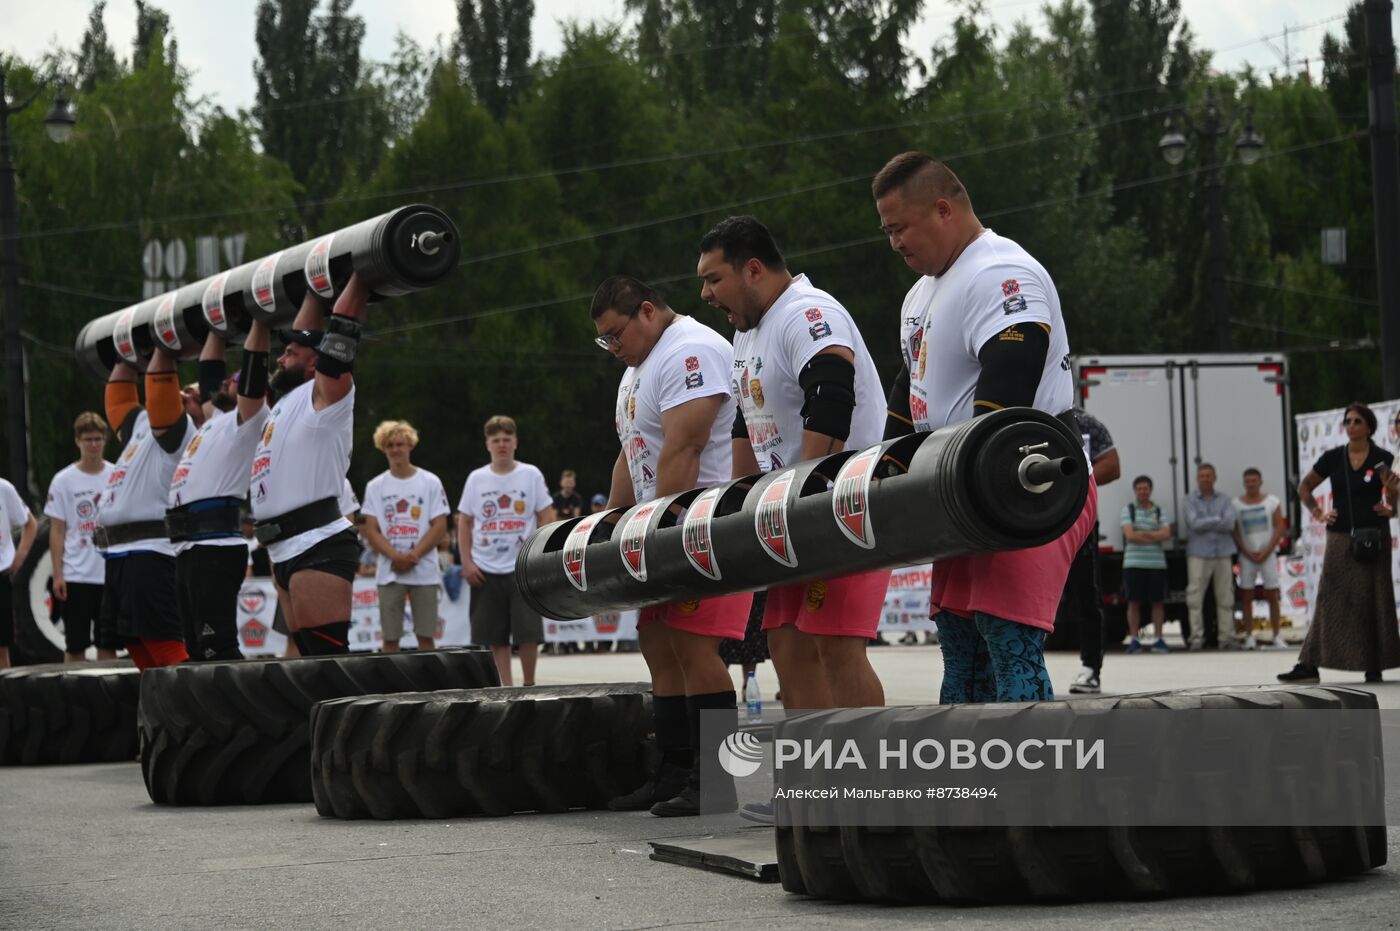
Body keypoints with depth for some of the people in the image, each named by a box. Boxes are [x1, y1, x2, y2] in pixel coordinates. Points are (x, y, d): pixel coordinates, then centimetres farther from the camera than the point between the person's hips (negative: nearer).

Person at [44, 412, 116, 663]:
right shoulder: (63, 480, 1)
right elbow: (57, 531, 1)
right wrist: (57, 574, -6)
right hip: (76, 576, -1)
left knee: (108, 643, 5)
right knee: (75, 645, 2)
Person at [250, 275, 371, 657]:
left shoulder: (325, 396, -2)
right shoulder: (289, 401, 22)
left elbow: (337, 336, -10)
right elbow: (304, 335, 32)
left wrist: (359, 278, -6)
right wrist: (312, 292, 35)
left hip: (318, 547, -9)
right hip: (286, 551, 9)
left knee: (328, 656, -16)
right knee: (310, 655, 8)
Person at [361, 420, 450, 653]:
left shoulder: (430, 482, 4)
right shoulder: (375, 486, 7)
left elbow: (440, 527, -1)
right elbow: (371, 531, 2)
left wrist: (414, 555, -13)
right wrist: (396, 556, -14)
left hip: (424, 571, -1)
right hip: (389, 573, 1)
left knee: (425, 636, -1)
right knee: (390, 638, 0)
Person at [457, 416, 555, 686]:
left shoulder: (531, 475, 2)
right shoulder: (476, 479, 6)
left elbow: (547, 517, 3)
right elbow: (464, 523, 10)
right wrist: (467, 562, 2)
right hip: (486, 569, 2)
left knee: (528, 632, -7)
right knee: (495, 635, 4)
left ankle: (529, 684, 8)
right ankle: (506, 686, 11)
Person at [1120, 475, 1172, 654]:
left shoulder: (1159, 512, 12)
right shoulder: (1128, 510, 4)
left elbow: (1166, 534, -3)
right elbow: (1130, 535, -9)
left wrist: (1143, 534, -11)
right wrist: (1155, 537, -4)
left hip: (1157, 564, 2)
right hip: (1133, 563, -2)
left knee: (1157, 602, 2)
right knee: (1134, 602, -1)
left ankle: (1158, 639, 8)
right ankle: (1134, 640, 4)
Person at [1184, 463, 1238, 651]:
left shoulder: (1224, 500, 12)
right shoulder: (1191, 500, 6)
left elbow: (1230, 524, -4)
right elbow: (1194, 523, -9)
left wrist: (1205, 524, -6)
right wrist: (1217, 520, -4)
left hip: (1223, 553, 2)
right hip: (1198, 555, -2)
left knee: (1225, 598, 1)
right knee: (1195, 598, -7)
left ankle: (1226, 637, 4)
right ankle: (1197, 637, -5)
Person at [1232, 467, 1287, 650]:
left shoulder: (1271, 502, 4)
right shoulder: (1236, 504, 5)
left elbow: (1279, 528, 1)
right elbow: (1234, 532, 3)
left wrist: (1266, 551, -9)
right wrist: (1248, 553, -7)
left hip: (1268, 553, -1)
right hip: (1247, 555, 1)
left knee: (1272, 595, -2)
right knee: (1247, 596, -2)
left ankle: (1277, 636, 0)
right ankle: (1249, 637, 0)